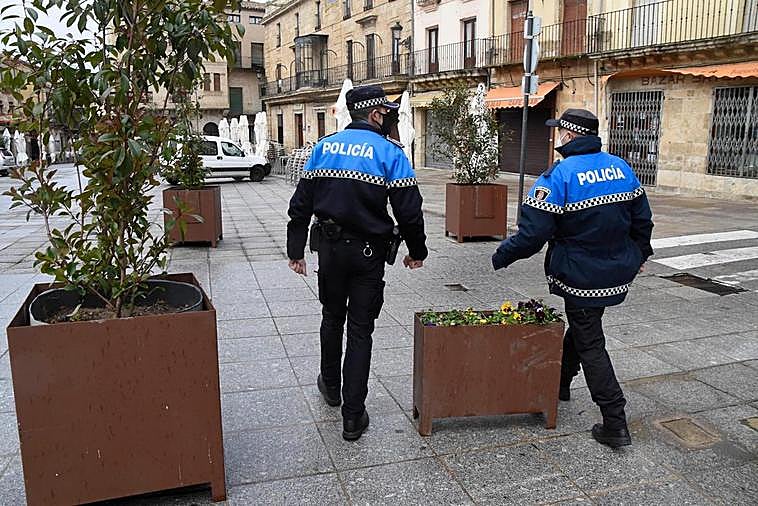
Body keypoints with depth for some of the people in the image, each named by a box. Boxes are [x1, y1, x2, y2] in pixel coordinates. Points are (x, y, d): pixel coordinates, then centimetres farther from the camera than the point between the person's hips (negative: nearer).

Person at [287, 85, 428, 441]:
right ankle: (353, 416, 9)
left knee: (332, 317, 23)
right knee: (360, 330, 5)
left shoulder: (324, 146, 4)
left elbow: (301, 203, 4)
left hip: (329, 248, 4)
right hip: (368, 252, -3)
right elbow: (408, 210, -11)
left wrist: (295, 250, 9)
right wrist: (417, 251, 4)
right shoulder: (389, 152, -8)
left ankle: (330, 386, 42)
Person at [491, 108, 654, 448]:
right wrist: (639, 254, 27)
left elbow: (533, 232, -21)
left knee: (590, 344, 2)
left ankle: (616, 426, 5)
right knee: (581, 327, 24)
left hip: (581, 277, -7)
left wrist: (501, 257, -6)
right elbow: (642, 218, 11)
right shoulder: (620, 167, 3)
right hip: (618, 272, 7)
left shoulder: (559, 175, -18)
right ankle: (560, 382, 44)